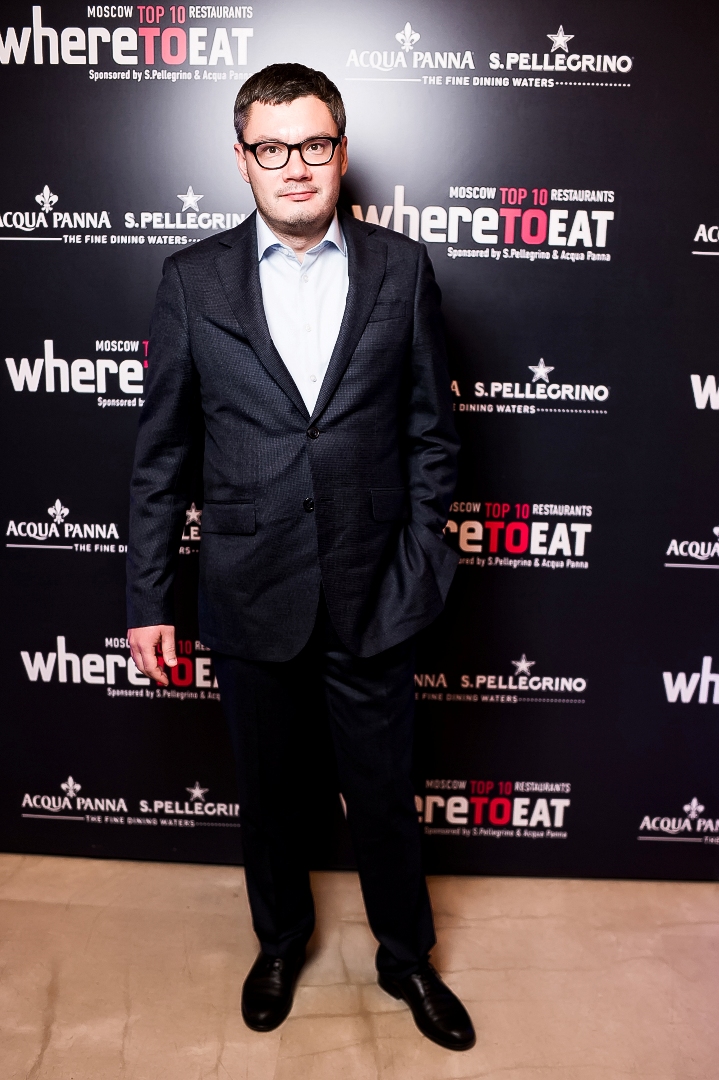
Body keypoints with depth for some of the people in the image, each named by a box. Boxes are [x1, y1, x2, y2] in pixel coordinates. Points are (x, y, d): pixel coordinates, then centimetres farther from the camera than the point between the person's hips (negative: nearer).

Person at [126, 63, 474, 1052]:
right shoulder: (194, 280, -1)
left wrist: (418, 555, -2)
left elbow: (431, 431, 4)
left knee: (385, 795, 16)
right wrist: (148, 597, -1)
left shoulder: (402, 268, 0)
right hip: (251, 599, 1)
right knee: (265, 792, 20)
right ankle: (281, 942, 48)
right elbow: (162, 455, 0)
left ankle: (407, 958, 43)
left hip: (372, 598, 0)